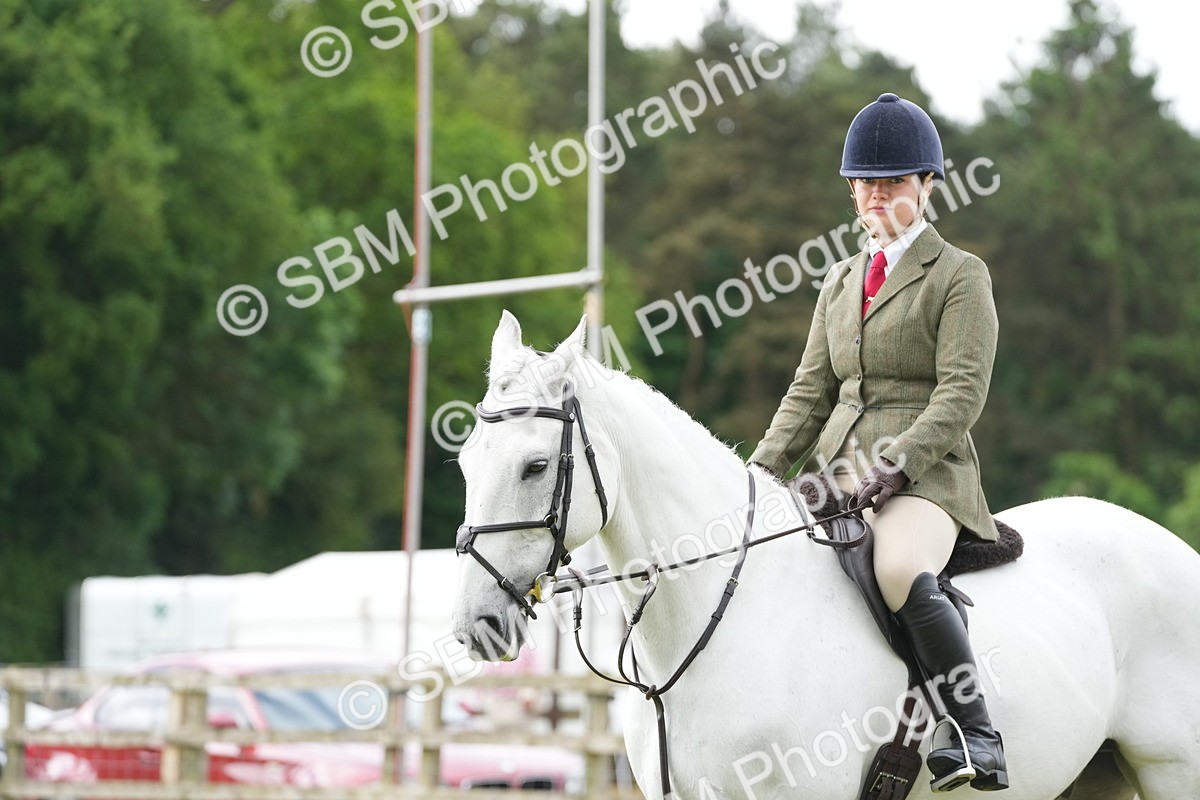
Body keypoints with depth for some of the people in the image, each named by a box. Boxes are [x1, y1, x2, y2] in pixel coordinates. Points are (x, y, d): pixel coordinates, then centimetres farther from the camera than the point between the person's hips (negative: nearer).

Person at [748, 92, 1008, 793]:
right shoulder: (843, 281, 21)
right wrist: (758, 474, 1)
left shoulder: (961, 276, 1)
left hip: (926, 474, -7)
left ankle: (979, 735, -30)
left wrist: (892, 466, -22)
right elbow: (811, 392, 17)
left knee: (901, 572, -38)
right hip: (838, 475, 7)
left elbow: (961, 395, -10)